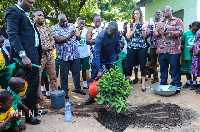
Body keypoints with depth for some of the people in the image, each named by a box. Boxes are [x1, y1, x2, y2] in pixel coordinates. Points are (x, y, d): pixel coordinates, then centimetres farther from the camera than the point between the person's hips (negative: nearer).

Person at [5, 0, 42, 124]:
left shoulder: (25, 15, 22)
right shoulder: (13, 11, -5)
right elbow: (12, 34, -17)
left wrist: (39, 55, 14)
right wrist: (23, 55, -26)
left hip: (33, 53, 9)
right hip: (26, 54, -9)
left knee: (34, 82, 13)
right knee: (33, 82, -7)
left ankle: (33, 109, 27)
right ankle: (28, 114, 5)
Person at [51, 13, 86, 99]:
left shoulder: (71, 25, 12)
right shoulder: (54, 28, -2)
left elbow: (77, 38, 15)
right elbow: (57, 40, -16)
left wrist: (78, 36, -9)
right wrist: (69, 36, -22)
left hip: (75, 54, 4)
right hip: (63, 55, -4)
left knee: (76, 72, 12)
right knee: (64, 74, 4)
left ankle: (78, 88, 28)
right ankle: (65, 92, 18)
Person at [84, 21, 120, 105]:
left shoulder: (117, 34, -14)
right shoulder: (100, 37, -30)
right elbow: (97, 53, -33)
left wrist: (117, 53, 20)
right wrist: (99, 70, -37)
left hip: (111, 59, 4)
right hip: (99, 59, -3)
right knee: (94, 78, -1)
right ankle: (92, 98, 12)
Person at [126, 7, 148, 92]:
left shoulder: (143, 24, 11)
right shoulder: (129, 24, 11)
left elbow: (144, 36, 1)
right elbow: (129, 36, 1)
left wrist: (143, 29, -16)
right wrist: (134, 29, -13)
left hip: (142, 47, 0)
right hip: (131, 47, 0)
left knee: (143, 66, 2)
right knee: (130, 66, 3)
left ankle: (143, 84, 10)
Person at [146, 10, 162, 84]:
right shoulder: (151, 23, 12)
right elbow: (147, 35, 5)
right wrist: (151, 28, -12)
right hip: (153, 45, 2)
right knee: (153, 62, 5)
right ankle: (155, 77, 15)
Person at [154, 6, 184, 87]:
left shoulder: (177, 21, 6)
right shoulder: (160, 23, 19)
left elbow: (180, 32, -7)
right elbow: (155, 34, 13)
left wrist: (168, 32, -20)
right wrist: (159, 32, -10)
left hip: (173, 50, -4)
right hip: (162, 50, 4)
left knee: (175, 69, -2)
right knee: (163, 69, 11)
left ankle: (176, 85, 9)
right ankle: (162, 85, 22)